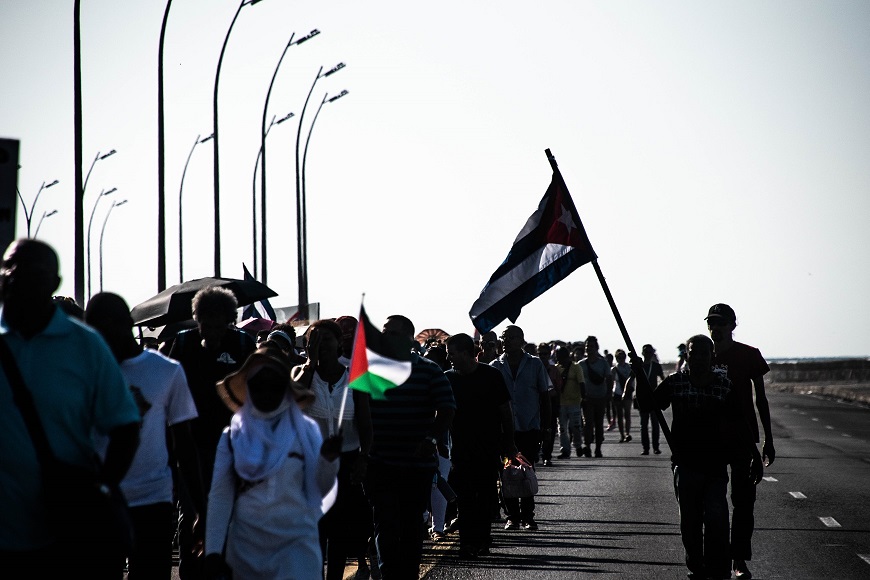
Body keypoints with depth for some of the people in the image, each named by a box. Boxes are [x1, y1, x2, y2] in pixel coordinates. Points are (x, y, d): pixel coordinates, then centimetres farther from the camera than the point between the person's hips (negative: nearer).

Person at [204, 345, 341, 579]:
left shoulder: (305, 430, 2)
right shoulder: (234, 435, 4)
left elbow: (319, 490, 0)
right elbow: (219, 497, 3)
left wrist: (328, 460, -19)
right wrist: (213, 551, -2)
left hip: (297, 542, -1)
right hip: (247, 544, 1)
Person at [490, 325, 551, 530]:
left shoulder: (535, 364, 2)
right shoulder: (495, 366, 5)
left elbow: (544, 396, 7)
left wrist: (544, 426, 3)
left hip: (529, 428, -1)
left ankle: (527, 516, 7)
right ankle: (512, 517, 10)